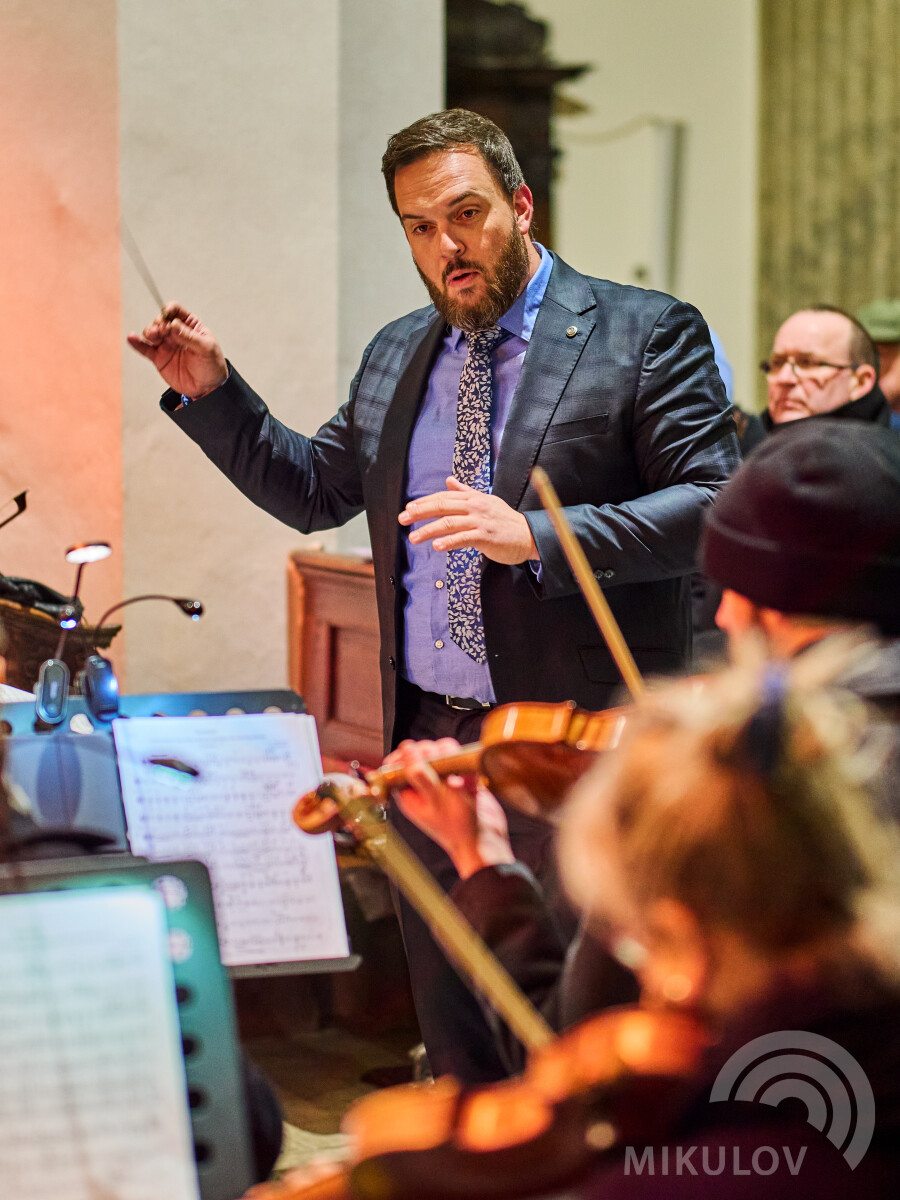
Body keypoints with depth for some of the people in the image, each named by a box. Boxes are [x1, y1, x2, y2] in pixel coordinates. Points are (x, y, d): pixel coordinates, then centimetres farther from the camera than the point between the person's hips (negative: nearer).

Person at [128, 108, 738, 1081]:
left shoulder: (645, 334, -6)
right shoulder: (395, 355, 14)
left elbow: (713, 505, -15)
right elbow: (312, 491, 24)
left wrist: (536, 536, -27)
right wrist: (209, 392, 11)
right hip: (428, 740, 6)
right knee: (453, 1031, 16)